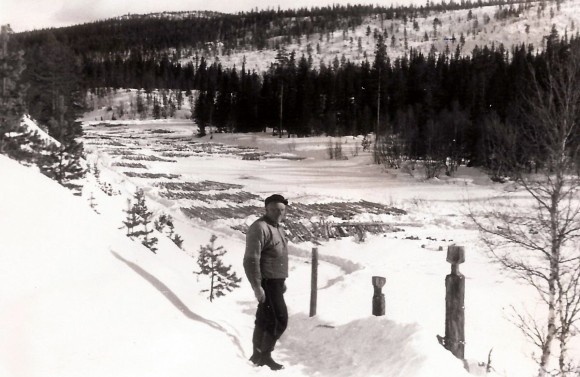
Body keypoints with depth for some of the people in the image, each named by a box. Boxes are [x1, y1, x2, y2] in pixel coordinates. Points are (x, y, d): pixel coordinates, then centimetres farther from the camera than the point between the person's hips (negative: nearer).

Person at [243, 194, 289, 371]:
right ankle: (265, 355, 4)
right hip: (267, 282, -9)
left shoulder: (277, 228, 13)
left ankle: (257, 355, 24)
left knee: (264, 319, 15)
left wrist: (282, 281, 22)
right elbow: (251, 260, -22)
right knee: (279, 319, -7)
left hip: (275, 281, 9)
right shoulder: (260, 228, -18)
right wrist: (257, 286, -25)